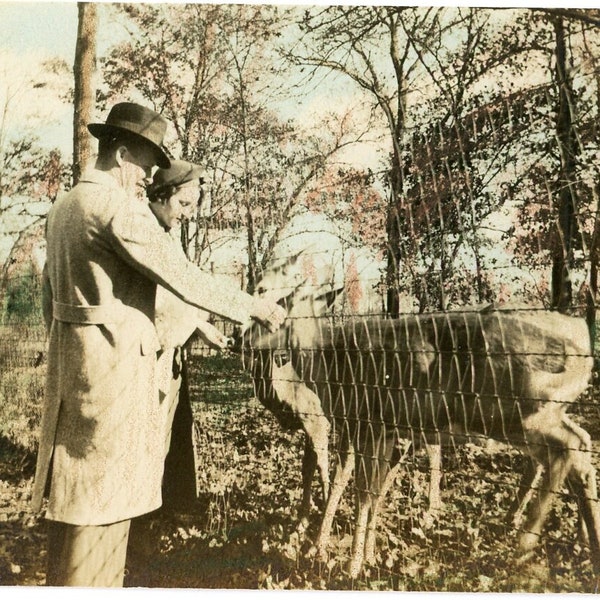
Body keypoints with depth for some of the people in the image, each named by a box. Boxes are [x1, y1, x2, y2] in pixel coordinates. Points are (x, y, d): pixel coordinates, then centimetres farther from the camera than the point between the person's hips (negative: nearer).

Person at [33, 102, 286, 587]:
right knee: (101, 489, 2)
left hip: (72, 358, 10)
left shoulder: (65, 206, 15)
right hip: (115, 361, -10)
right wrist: (254, 307, -10)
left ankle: (65, 580, 34)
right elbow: (183, 277, -19)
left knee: (74, 485, 19)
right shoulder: (120, 207, -15)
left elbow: (50, 296, 18)